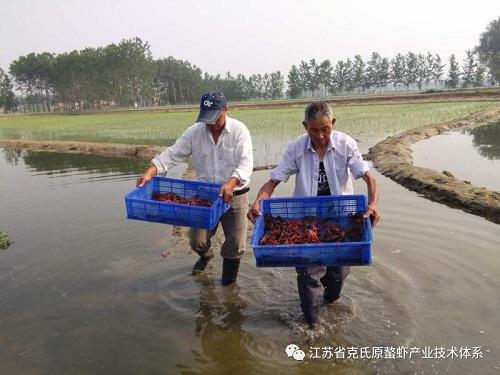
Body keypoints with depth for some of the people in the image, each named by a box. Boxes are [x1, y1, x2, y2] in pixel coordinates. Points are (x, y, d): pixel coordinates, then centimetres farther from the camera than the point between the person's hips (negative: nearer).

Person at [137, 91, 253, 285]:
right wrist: (149, 173, -23)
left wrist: (231, 183, -40)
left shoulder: (239, 130, -12)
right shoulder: (194, 132, -4)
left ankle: (229, 263, 36)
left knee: (235, 244, 2)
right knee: (196, 240, 10)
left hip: (235, 196, -2)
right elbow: (172, 154, -8)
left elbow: (246, 162, -21)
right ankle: (205, 255, 46)